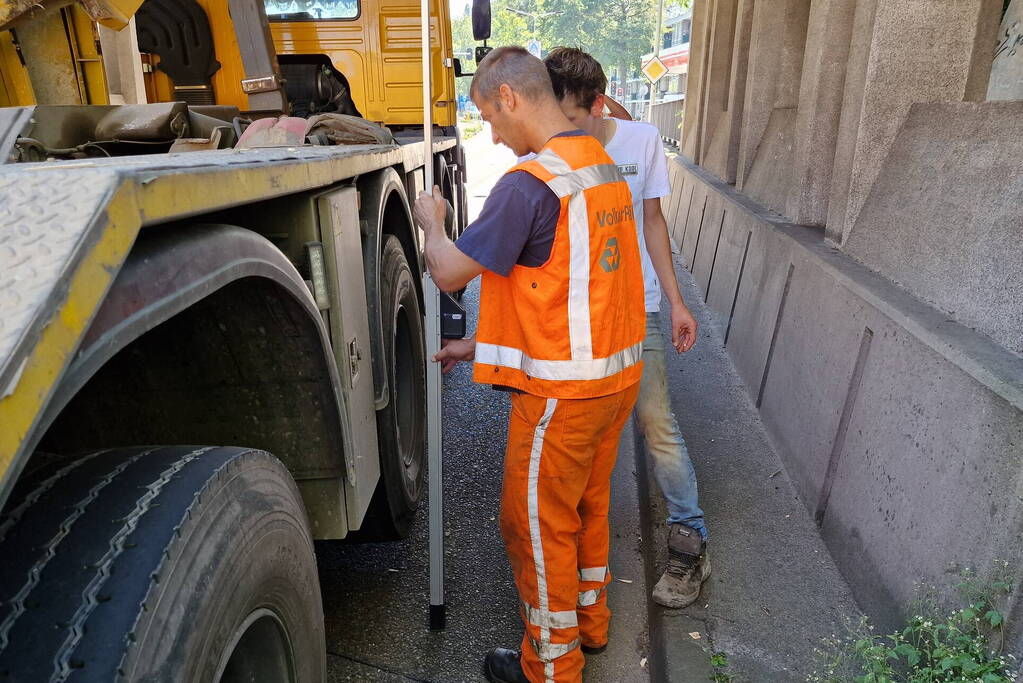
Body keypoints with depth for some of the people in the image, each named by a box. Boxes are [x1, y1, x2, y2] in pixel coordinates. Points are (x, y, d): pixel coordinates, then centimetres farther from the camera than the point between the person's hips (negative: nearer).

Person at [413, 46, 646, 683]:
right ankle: (590, 622, 45)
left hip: (561, 390, -9)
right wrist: (484, 346, 16)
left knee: (538, 525, 10)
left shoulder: (531, 182, -21)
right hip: (617, 373, 9)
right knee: (588, 506, 24)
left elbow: (450, 273, -17)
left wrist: (432, 222, 5)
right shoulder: (607, 169, 8)